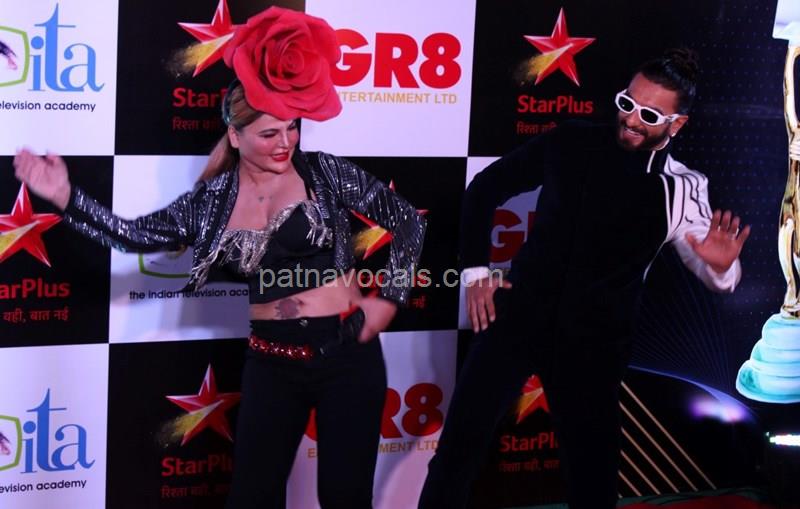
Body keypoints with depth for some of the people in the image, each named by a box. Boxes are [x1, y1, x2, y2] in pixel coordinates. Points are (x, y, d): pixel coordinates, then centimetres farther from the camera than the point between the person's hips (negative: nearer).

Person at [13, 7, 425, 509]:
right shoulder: (215, 199, 3)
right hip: (272, 364, 3)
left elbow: (408, 221, 2)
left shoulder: (325, 173, -4)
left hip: (348, 355, -2)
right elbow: (138, 235, 1)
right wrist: (67, 197, -8)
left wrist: (389, 298, -1)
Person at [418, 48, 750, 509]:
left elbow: (713, 273, 1)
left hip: (595, 344, 0)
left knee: (593, 466, 7)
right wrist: (476, 270, 3)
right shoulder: (572, 144, -3)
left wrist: (721, 266, -23)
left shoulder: (681, 190, -5)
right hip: (520, 316, 1)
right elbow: (485, 188, 8)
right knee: (460, 443, -3)